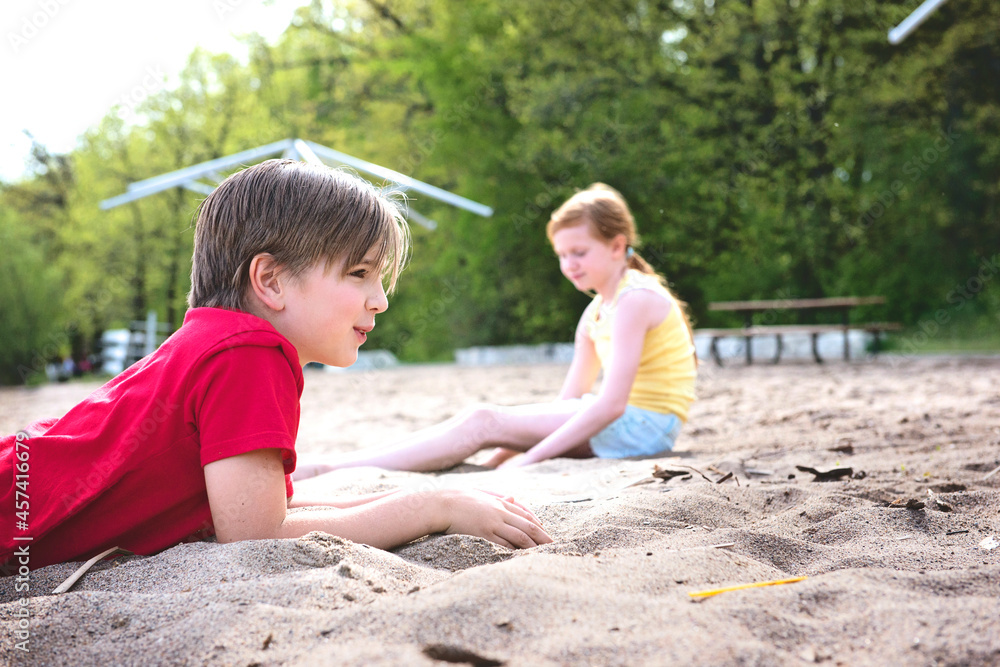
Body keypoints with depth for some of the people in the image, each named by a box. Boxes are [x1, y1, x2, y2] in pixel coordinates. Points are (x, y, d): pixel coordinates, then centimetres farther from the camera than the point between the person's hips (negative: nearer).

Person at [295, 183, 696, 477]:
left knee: (485, 422, -17)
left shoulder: (635, 299, -13)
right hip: (623, 422, 9)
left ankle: (332, 467, -22)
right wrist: (516, 448, -1)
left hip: (644, 425, -9)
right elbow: (568, 401, 13)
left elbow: (612, 403, -22)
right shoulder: (596, 312, 17)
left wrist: (529, 458, -22)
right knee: (488, 422, -5)